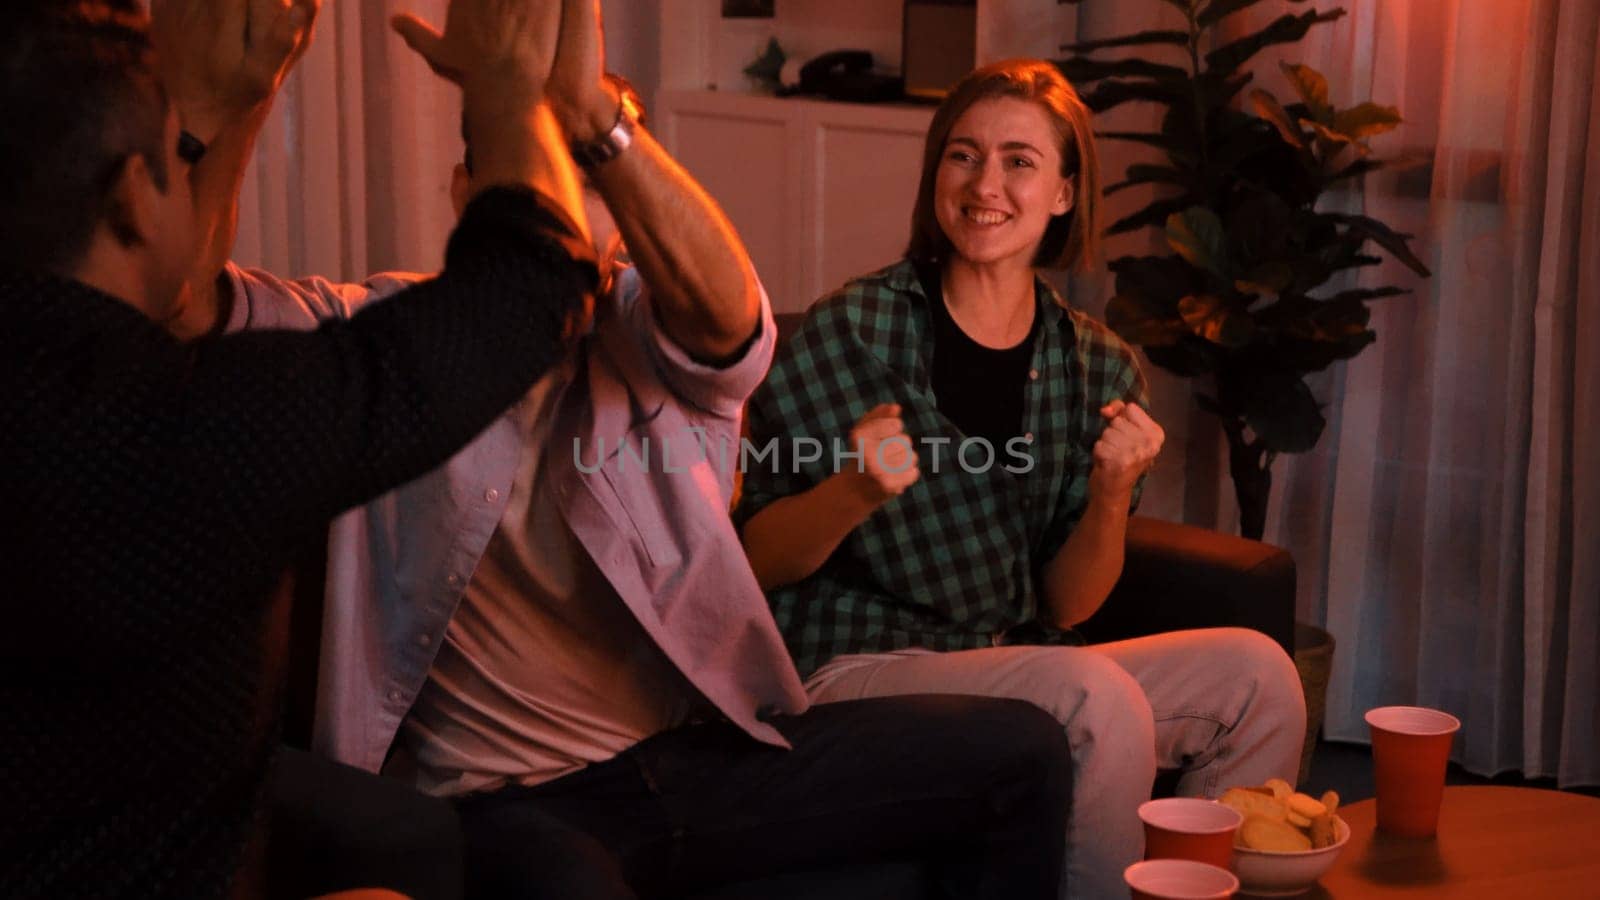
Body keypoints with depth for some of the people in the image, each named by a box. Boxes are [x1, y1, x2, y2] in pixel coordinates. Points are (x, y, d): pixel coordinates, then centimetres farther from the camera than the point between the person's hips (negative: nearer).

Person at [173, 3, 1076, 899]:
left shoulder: (651, 338, 1)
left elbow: (725, 307, -24)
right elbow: (192, 302, -18)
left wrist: (591, 113, -42)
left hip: (709, 757, 4)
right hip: (512, 804, -4)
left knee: (1024, 749, -1)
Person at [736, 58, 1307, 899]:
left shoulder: (1102, 370, 6)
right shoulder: (853, 328, -8)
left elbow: (1063, 607, 7)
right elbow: (757, 560, -5)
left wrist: (1112, 496, -11)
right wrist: (854, 491, -24)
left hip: (1010, 666, 6)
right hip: (852, 667, -5)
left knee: (1253, 670, -11)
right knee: (1099, 697, -29)